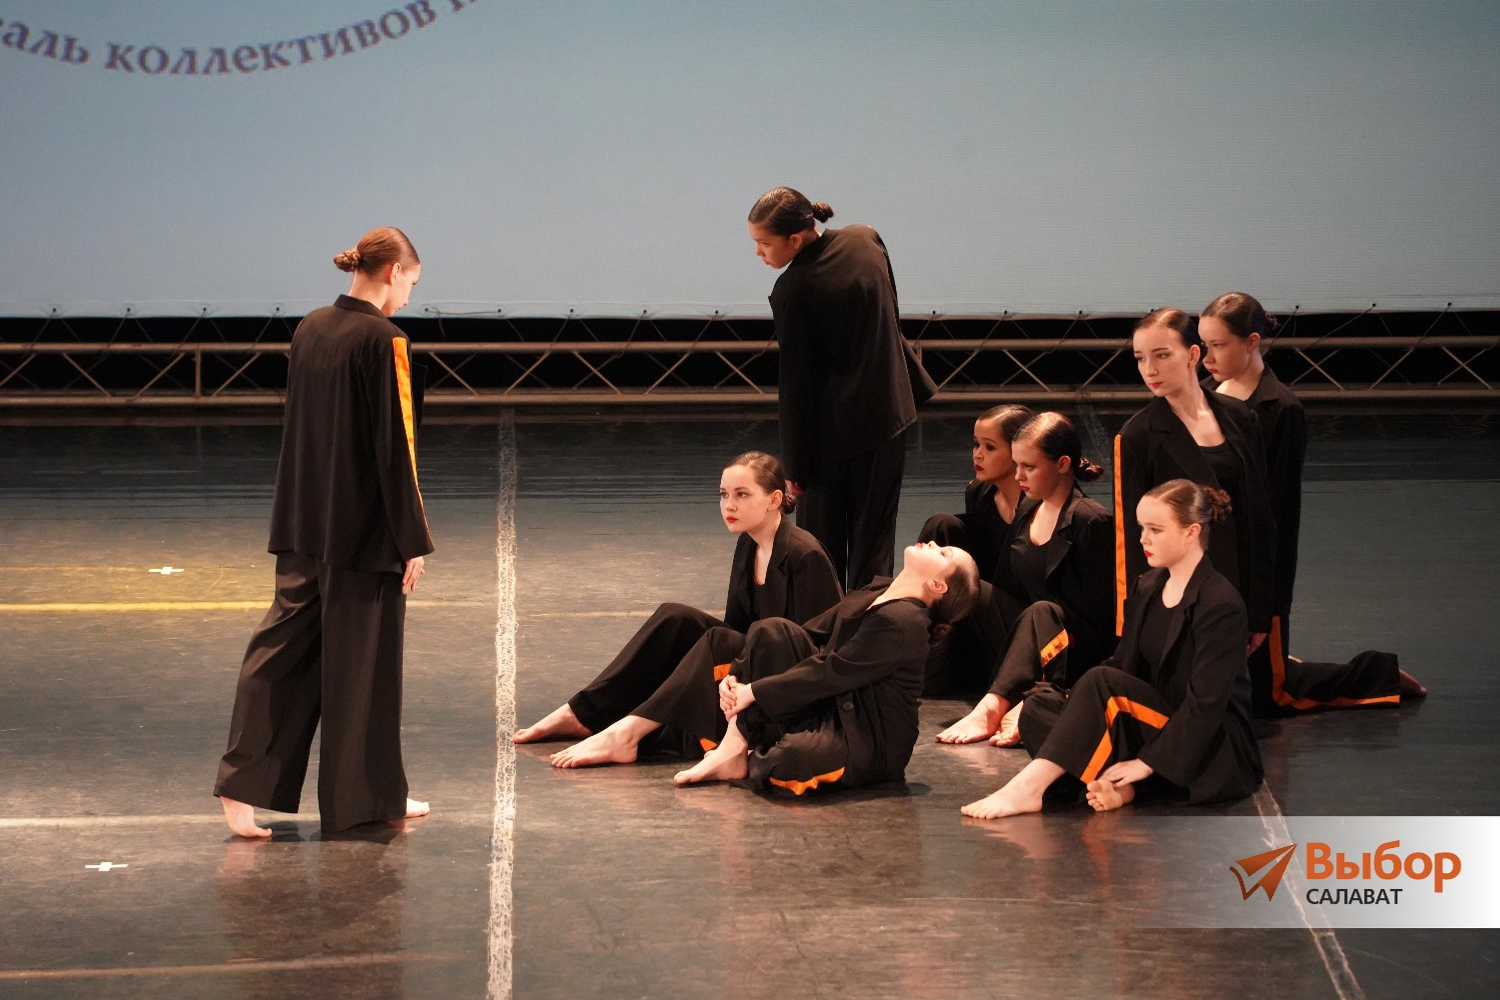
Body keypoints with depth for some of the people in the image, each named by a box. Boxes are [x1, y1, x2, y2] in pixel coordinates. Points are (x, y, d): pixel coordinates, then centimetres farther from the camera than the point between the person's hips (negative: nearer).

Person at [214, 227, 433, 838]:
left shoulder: (310, 330, 6)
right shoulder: (383, 342, -15)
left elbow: (300, 428, 12)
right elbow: (395, 449, -15)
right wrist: (413, 541, -10)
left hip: (303, 526, 7)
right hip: (364, 530, -7)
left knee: (283, 649, 9)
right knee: (362, 662, 5)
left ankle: (245, 785, -1)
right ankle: (367, 797, 16)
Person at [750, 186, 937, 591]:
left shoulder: (793, 291, -21)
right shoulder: (867, 239, -3)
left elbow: (795, 384, -15)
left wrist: (796, 467, -7)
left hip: (832, 429, -6)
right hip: (888, 414, 6)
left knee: (822, 543, 8)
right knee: (874, 539, 11)